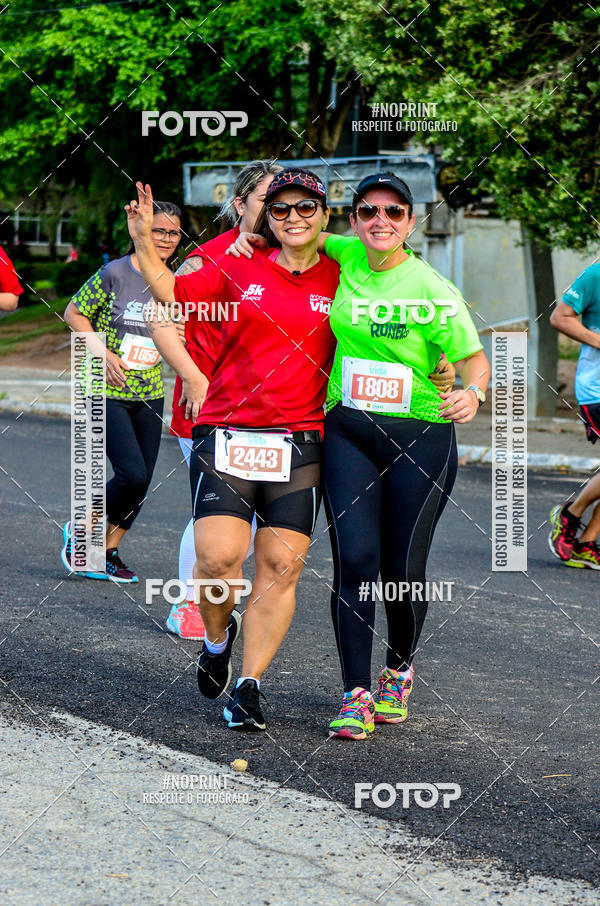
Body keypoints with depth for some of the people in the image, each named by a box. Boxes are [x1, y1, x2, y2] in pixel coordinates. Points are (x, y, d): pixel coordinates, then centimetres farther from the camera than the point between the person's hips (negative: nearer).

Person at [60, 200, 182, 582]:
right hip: (108, 393, -5)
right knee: (132, 474, -16)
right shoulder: (115, 273, -8)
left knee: (141, 483, 3)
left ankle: (108, 552, 20)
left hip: (150, 396, 5)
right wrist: (104, 353, -11)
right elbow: (74, 313, -1)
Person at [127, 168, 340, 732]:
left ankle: (249, 685, 4)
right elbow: (167, 296, 6)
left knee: (280, 567, -5)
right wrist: (143, 242, -9)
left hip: (299, 442, 1)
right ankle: (217, 638, 17)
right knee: (217, 557, -14)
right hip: (226, 433, -1)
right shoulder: (240, 271, 6)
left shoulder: (338, 282, 8)